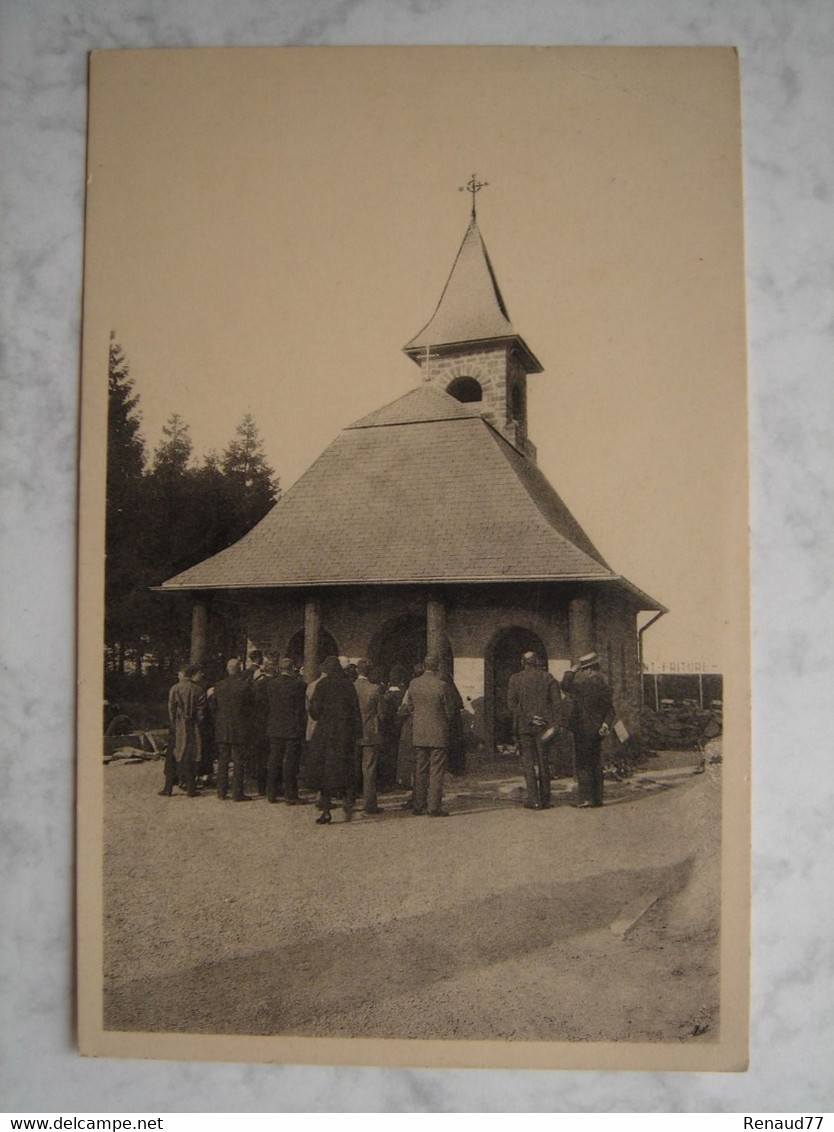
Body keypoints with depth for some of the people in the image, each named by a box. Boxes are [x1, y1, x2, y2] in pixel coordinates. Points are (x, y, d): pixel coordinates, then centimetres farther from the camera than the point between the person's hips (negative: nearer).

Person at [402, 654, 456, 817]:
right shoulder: (441, 685, -14)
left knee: (420, 771, 13)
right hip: (437, 733, -5)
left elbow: (409, 706, 10)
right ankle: (434, 808, 0)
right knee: (436, 771, 0)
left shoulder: (414, 683, 0)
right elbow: (449, 710, -6)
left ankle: (418, 805, 17)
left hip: (418, 734, 5)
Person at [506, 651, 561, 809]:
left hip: (524, 726, -2)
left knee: (528, 762, 3)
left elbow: (511, 704, -7)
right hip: (544, 726, 2)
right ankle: (545, 800, 11)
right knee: (544, 762, 9)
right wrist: (555, 724, 2)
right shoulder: (548, 678, 3)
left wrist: (527, 718, -6)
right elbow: (557, 703, -1)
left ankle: (533, 800, -3)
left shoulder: (515, 679, -1)